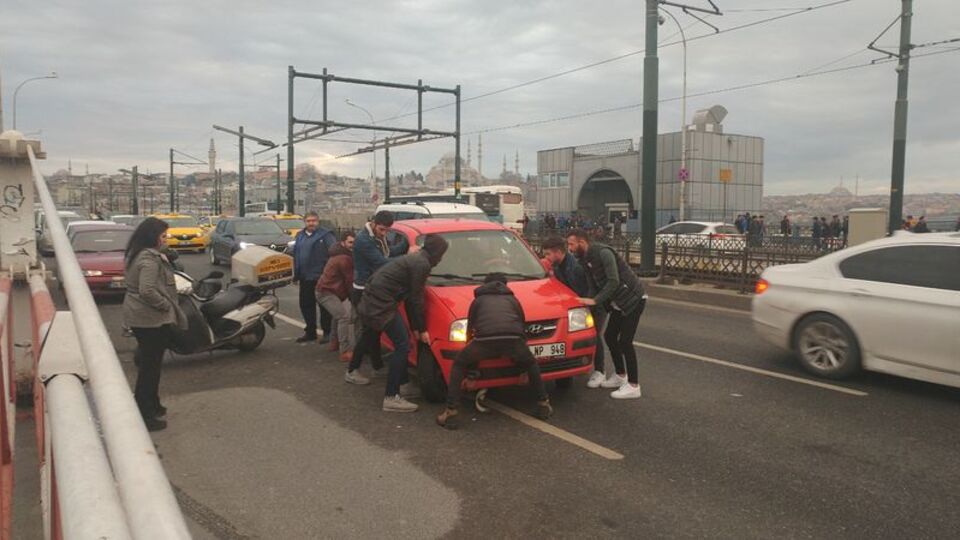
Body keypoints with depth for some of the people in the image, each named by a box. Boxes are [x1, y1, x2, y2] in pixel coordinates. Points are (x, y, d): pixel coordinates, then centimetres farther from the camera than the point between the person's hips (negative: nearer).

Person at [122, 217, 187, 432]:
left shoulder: (135, 254, 12)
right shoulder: (149, 259, -21)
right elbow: (147, 291, -29)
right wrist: (168, 306, -17)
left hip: (137, 316, 11)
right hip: (151, 319, -11)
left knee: (147, 362, 21)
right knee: (150, 366, -3)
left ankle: (151, 406, 35)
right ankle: (145, 416, 5)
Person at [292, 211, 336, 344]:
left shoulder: (325, 235, -6)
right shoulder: (300, 236, 16)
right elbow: (295, 255, 19)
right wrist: (296, 274, 17)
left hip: (321, 277, -7)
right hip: (305, 278, 7)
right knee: (306, 305, 12)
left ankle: (327, 332, 9)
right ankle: (310, 332, 24)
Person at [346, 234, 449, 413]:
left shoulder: (415, 258, 16)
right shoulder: (422, 264, -15)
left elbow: (409, 297, 18)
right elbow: (416, 299, -13)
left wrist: (414, 327, 18)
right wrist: (421, 329, -4)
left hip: (373, 298, 11)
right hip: (382, 302, -11)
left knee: (370, 336, 31)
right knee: (402, 345, -10)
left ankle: (352, 372, 53)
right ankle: (391, 398, -11)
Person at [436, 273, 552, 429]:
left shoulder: (478, 300, 33)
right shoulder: (512, 299, 35)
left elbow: (470, 328, 32)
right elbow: (522, 326, 35)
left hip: (485, 340, -1)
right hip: (513, 340, 2)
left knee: (458, 366, 21)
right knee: (531, 364, 33)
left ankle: (451, 412, 9)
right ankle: (543, 405, 29)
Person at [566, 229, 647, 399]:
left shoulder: (603, 253, -22)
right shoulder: (585, 259, 6)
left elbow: (613, 282, -29)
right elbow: (594, 285, 9)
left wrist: (595, 300, -29)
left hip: (633, 299, -9)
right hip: (618, 302, 9)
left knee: (625, 342, -9)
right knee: (609, 336, 13)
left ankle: (633, 386, 0)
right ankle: (620, 376, 28)